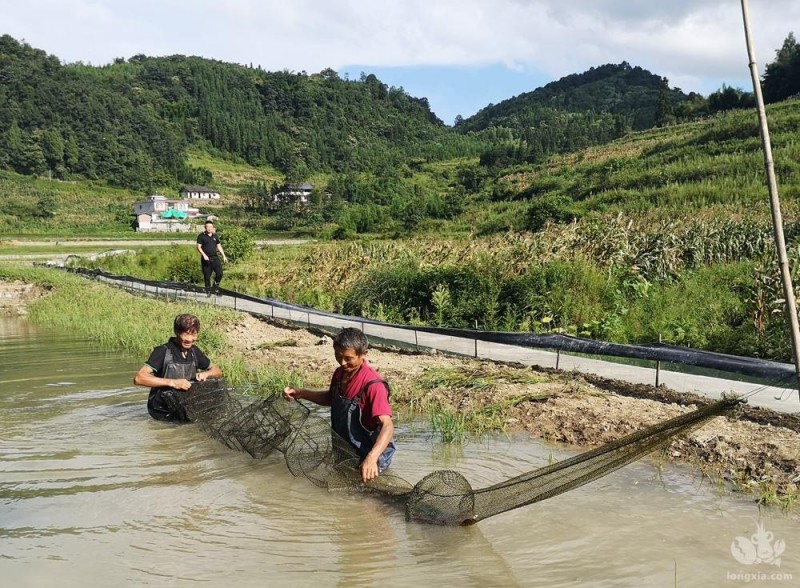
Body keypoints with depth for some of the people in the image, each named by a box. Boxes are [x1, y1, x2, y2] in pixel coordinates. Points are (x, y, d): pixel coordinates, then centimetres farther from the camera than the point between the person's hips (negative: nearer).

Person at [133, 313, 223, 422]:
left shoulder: (194, 351, 3)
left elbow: (218, 372, 13)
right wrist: (172, 382, -31)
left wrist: (205, 374, -10)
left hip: (188, 405, 5)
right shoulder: (163, 351, -14)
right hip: (163, 411, -4)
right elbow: (138, 378, -25)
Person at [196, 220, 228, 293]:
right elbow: (199, 247, -7)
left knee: (219, 273, -8)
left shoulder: (215, 236, 13)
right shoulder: (201, 236, -1)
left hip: (215, 258, 3)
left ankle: (216, 284, 17)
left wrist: (223, 256, 13)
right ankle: (208, 290, 15)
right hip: (206, 259, -3)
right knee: (207, 276, 2)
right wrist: (204, 255, -20)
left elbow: (219, 246, 19)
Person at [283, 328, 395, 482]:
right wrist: (301, 393, 4)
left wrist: (371, 458, -50)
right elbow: (331, 398, 20)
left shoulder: (373, 384, -26)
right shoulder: (340, 374, -1)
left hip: (366, 455, -7)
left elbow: (388, 426, -34)